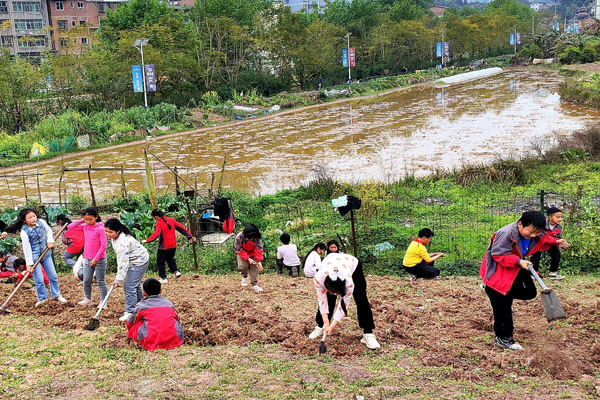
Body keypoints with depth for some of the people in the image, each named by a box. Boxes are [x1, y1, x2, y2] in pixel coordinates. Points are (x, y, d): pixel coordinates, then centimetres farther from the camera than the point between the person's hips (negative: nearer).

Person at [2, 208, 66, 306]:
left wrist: (50, 241, -1)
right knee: (39, 279, -4)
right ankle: (42, 298, 17)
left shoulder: (41, 222, -7)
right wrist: (29, 264, -16)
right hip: (34, 257, -5)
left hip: (46, 253, 5)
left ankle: (56, 295, 29)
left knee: (53, 275, 11)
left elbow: (48, 230, 14)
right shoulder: (24, 232, -19)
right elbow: (27, 249, -18)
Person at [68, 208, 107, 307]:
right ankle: (87, 299, 26)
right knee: (86, 281, 11)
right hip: (87, 260, 6)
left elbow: (103, 245, -17)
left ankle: (103, 302, 11)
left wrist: (96, 259, -17)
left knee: (101, 282, 3)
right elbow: (70, 227, 3)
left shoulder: (100, 229, -15)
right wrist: (81, 221, -4)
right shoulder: (84, 227, 3)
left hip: (99, 260, -6)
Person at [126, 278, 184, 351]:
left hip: (152, 342, -2)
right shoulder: (169, 303, 17)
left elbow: (130, 322, 22)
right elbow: (177, 318, 29)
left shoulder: (141, 305, 11)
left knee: (134, 325, 19)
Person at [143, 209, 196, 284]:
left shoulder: (159, 223, -13)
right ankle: (176, 271, 10)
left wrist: (147, 240, -30)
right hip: (173, 245, 6)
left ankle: (163, 278, 8)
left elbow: (156, 234, -27)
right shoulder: (171, 220, 4)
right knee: (170, 259, 27)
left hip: (163, 247, -6)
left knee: (160, 262, 8)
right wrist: (190, 236, 11)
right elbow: (181, 228, 7)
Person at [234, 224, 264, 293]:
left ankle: (254, 284, -7)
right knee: (243, 266, -21)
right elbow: (239, 250, -22)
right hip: (243, 253, -1)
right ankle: (244, 277, 12)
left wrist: (259, 261, -33)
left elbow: (259, 249, -23)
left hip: (253, 253, 1)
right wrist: (248, 258, -29)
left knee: (255, 267, -15)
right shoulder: (239, 237, -31)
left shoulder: (257, 238, -28)